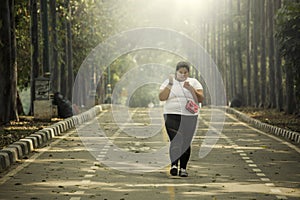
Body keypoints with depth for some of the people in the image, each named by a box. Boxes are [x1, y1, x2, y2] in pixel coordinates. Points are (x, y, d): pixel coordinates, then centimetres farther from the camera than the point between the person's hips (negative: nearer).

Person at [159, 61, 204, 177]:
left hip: (189, 117, 1)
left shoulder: (194, 82, 9)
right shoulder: (168, 82, 8)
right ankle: (174, 165, -24)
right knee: (175, 141, -16)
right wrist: (170, 85, -14)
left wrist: (191, 89, -14)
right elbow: (161, 97, -4)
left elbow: (200, 99, -1)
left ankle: (183, 168, 8)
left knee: (186, 143, 2)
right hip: (172, 116, -1)